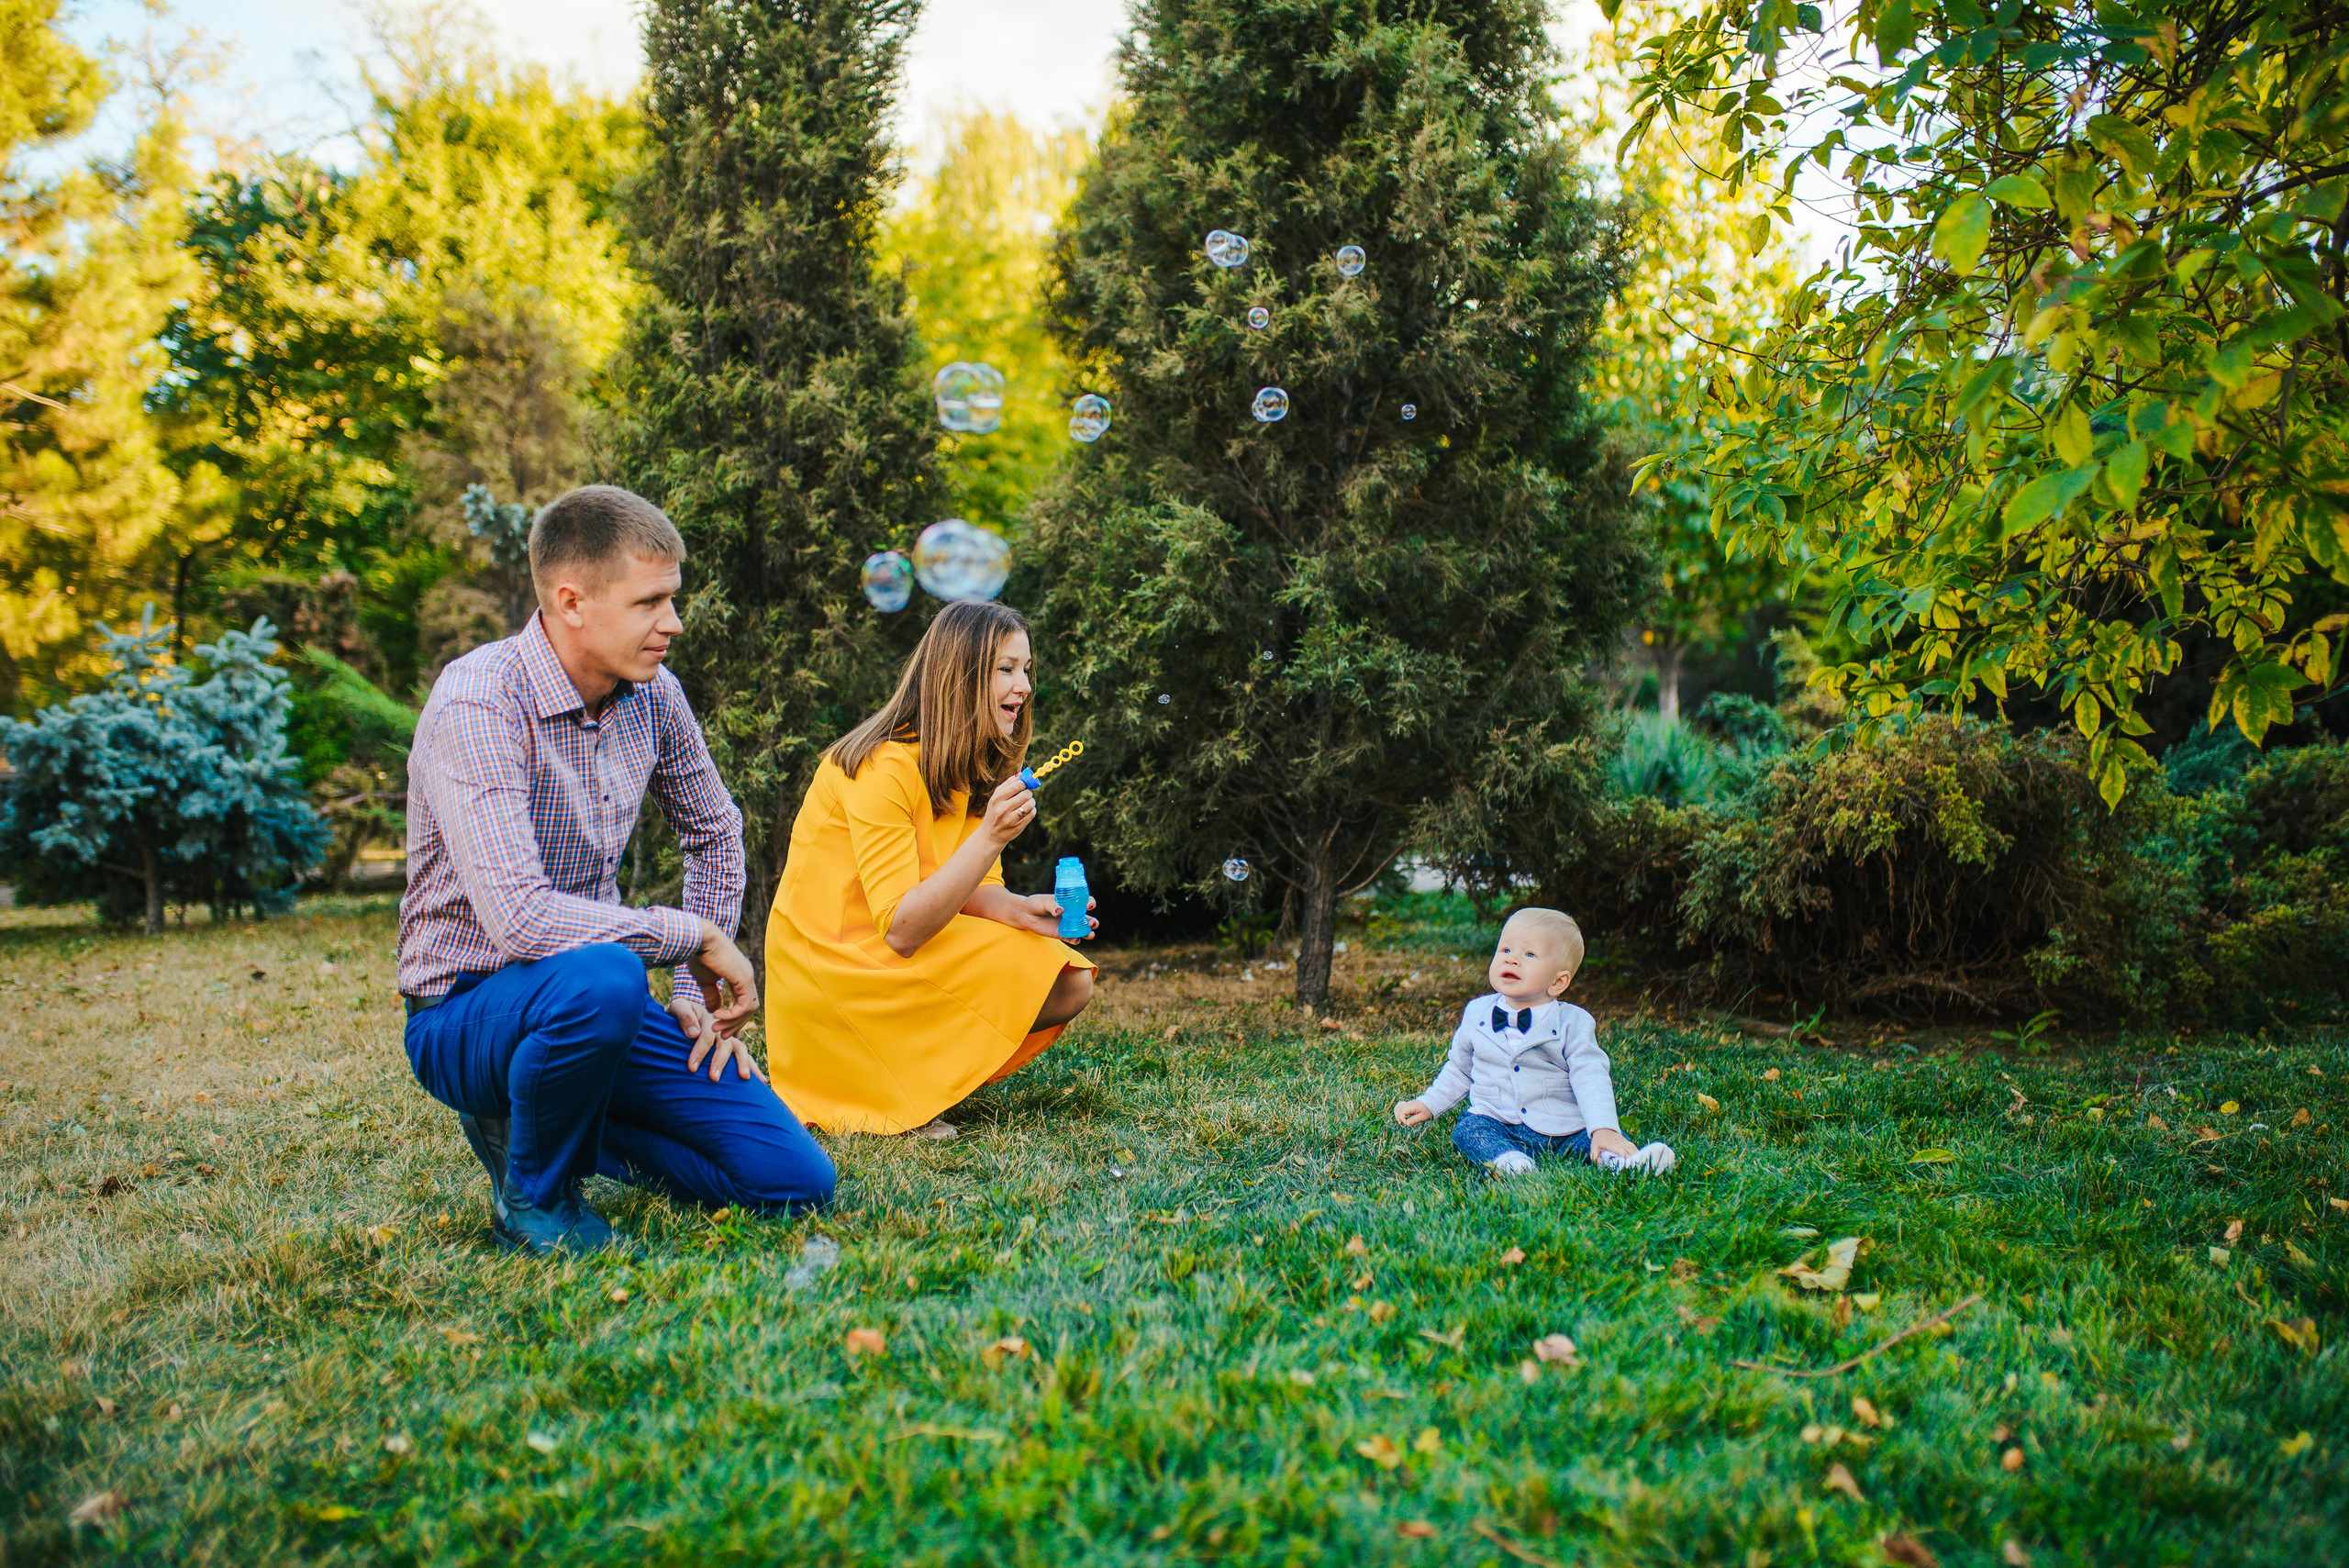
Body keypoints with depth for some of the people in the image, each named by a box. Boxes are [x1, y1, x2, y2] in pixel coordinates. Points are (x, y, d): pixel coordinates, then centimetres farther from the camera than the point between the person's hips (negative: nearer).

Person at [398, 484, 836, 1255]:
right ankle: (534, 1192, -11)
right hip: (470, 1011, -6)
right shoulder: (477, 703, -23)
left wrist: (697, 992, 9)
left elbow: (715, 835, 16)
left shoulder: (652, 694, -1)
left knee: (796, 1178, -6)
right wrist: (694, 937, -22)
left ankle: (552, 1124, 14)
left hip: (594, 999, 6)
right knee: (600, 976, -41)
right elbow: (518, 918, -33)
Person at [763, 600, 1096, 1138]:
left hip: (905, 959, 8)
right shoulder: (884, 767, -22)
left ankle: (907, 1075, 0)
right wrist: (991, 836, -35)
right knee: (1039, 983, -19)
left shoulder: (970, 766, 5)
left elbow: (963, 887, 4)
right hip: (835, 972, -8)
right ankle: (886, 1093, -6)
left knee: (1071, 981, -7)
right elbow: (900, 931, -27)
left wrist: (1020, 910, -18)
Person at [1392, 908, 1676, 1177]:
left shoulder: (1573, 1023, -3)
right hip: (1498, 1126, 1)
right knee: (1468, 1129, -27)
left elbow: (1591, 1080, -12)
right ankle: (1504, 1160, -51)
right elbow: (1459, 1069, 21)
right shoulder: (1477, 1014, 6)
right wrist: (1428, 1104, 13)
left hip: (1565, 1130, -1)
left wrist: (1603, 1129, -27)